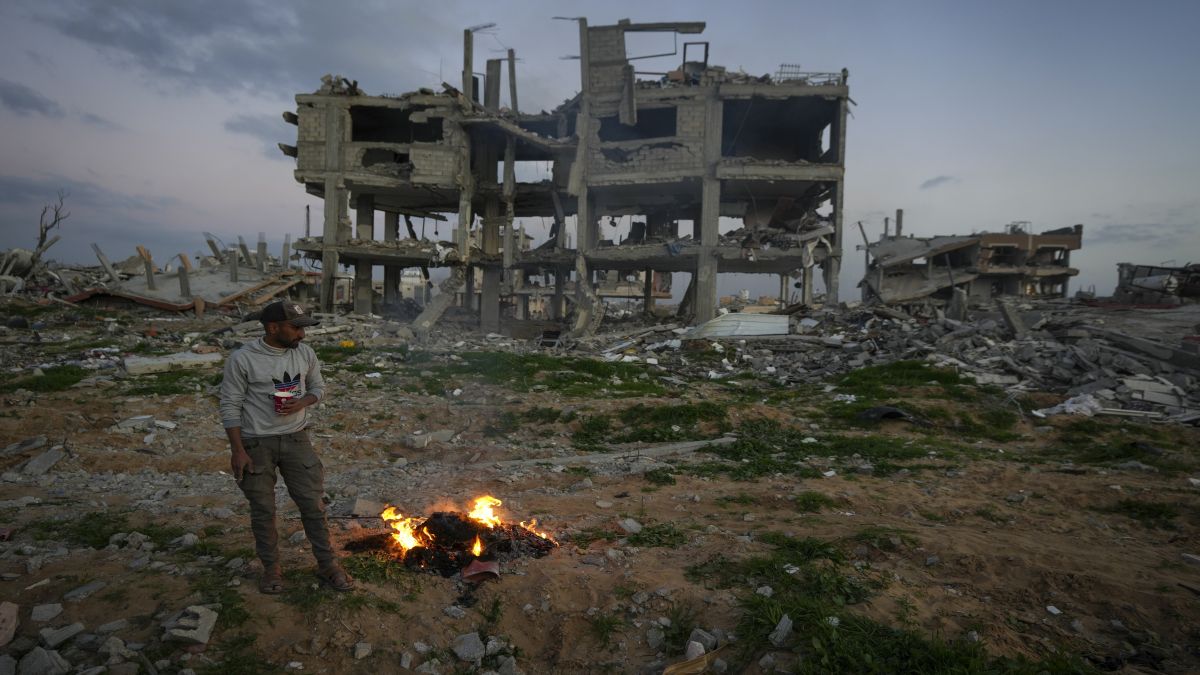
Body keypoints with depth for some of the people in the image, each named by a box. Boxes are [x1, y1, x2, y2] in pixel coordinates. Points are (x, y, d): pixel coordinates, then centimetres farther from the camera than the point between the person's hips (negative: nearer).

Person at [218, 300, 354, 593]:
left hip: (296, 440, 3)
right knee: (263, 510, 9)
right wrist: (237, 450, -11)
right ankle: (271, 567, 29)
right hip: (257, 445, -3)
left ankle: (327, 565, 19)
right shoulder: (242, 359, -13)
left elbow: (318, 388, 11)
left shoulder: (305, 353, -2)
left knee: (313, 504, 5)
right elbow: (230, 407, -9)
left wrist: (302, 402, -11)